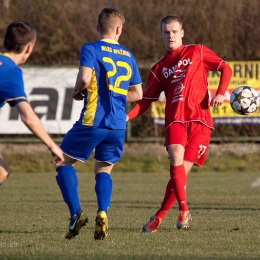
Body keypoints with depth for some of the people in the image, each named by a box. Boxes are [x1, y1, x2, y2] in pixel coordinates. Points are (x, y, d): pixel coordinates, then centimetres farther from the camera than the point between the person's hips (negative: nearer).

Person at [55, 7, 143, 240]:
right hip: (118, 125, 5)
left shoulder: (90, 49, -2)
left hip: (92, 122, -5)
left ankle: (76, 213, -7)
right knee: (103, 170, 18)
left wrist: (78, 92, 1)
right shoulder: (128, 55, 14)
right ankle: (102, 213, -9)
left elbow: (85, 78, -19)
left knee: (63, 162, 10)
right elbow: (137, 93, 17)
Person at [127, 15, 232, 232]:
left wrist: (220, 93, -5)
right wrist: (127, 117, 0)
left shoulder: (197, 52, 12)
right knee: (176, 160, -25)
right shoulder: (159, 69, 17)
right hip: (175, 120, 2)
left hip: (199, 120, -2)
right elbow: (147, 100, 15)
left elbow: (226, 68, 11)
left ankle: (159, 216, 3)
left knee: (183, 170, -8)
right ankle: (184, 210, -17)